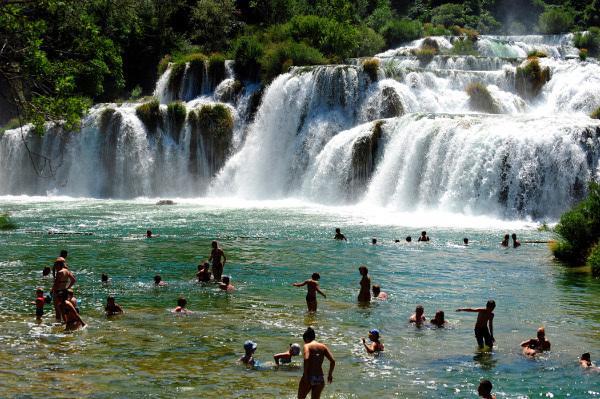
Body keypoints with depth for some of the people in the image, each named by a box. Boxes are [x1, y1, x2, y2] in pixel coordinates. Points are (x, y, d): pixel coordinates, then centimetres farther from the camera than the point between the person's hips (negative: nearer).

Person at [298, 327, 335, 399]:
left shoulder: (307, 346, -3)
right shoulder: (323, 346, 10)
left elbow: (306, 359, -22)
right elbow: (332, 361, 2)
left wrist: (305, 375, -17)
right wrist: (330, 374, 14)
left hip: (309, 377, -4)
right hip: (320, 378, 4)